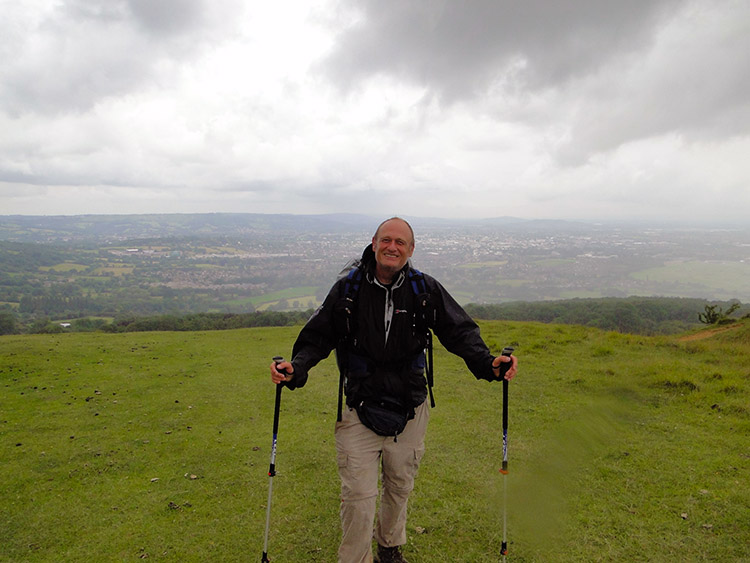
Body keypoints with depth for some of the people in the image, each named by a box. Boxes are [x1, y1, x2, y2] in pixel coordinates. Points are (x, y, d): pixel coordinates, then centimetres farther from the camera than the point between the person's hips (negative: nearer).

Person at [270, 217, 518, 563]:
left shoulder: (426, 290, -4)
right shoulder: (348, 289, -6)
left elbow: (459, 331, -3)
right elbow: (317, 337, -2)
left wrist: (487, 363, -20)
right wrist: (296, 368, -19)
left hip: (409, 411, 2)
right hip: (359, 410, -2)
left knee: (400, 487, 21)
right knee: (358, 495, 0)